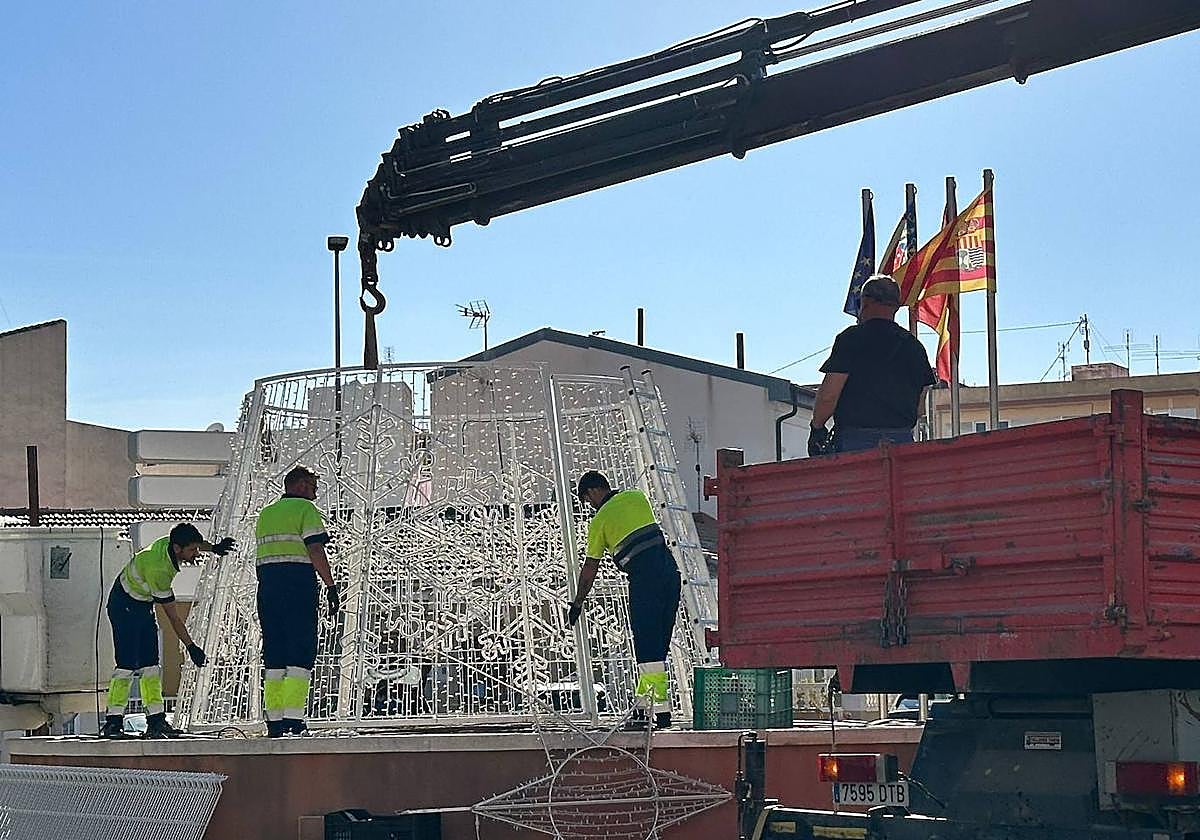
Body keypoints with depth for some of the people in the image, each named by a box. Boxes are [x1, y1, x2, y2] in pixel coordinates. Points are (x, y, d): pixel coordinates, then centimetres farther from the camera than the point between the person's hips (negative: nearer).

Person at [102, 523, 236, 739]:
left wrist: (214, 548, -5)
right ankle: (113, 723, -12)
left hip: (144, 605, 9)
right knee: (127, 664, -15)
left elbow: (195, 543, 15)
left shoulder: (170, 543, -13)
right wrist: (191, 647, -23)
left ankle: (156, 721, 3)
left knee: (150, 664, 4)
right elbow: (172, 616, -28)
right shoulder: (157, 569, -34)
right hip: (123, 606, -9)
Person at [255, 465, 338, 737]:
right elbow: (315, 550, -11)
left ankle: (274, 723, 5)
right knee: (301, 653, -6)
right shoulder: (305, 508, 0)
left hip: (267, 584, 7)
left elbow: (260, 557, 19)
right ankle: (293, 720, -14)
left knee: (274, 654, 8)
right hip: (298, 583, -7)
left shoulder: (266, 513, 22)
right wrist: (331, 587, -11)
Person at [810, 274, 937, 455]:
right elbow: (920, 402, 15)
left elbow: (829, 394, -7)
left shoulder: (851, 338, -3)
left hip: (855, 439, -5)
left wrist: (817, 427, 6)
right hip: (902, 439, 5)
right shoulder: (914, 345, 13)